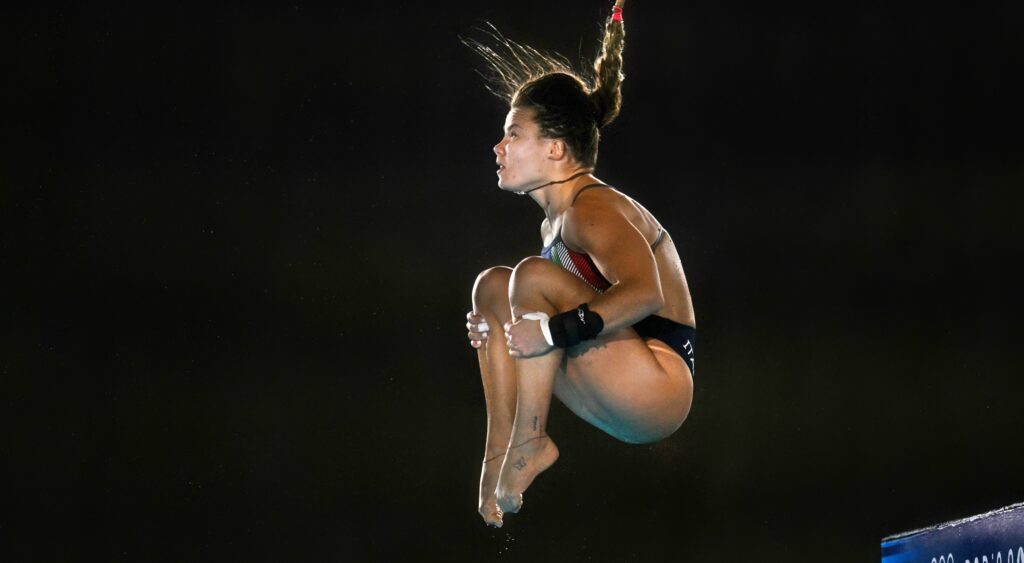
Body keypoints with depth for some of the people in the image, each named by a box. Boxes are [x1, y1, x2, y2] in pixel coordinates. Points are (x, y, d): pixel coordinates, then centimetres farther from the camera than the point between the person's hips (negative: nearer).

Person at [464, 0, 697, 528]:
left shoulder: (594, 210, -16)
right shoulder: (558, 219, 14)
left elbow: (643, 293, -32)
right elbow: (560, 311, 20)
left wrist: (559, 328, -40)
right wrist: (493, 328, 3)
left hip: (662, 384, -10)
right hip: (620, 402, 10)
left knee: (535, 276, -25)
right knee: (492, 285, 10)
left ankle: (530, 442, -18)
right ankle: (500, 451, -1)